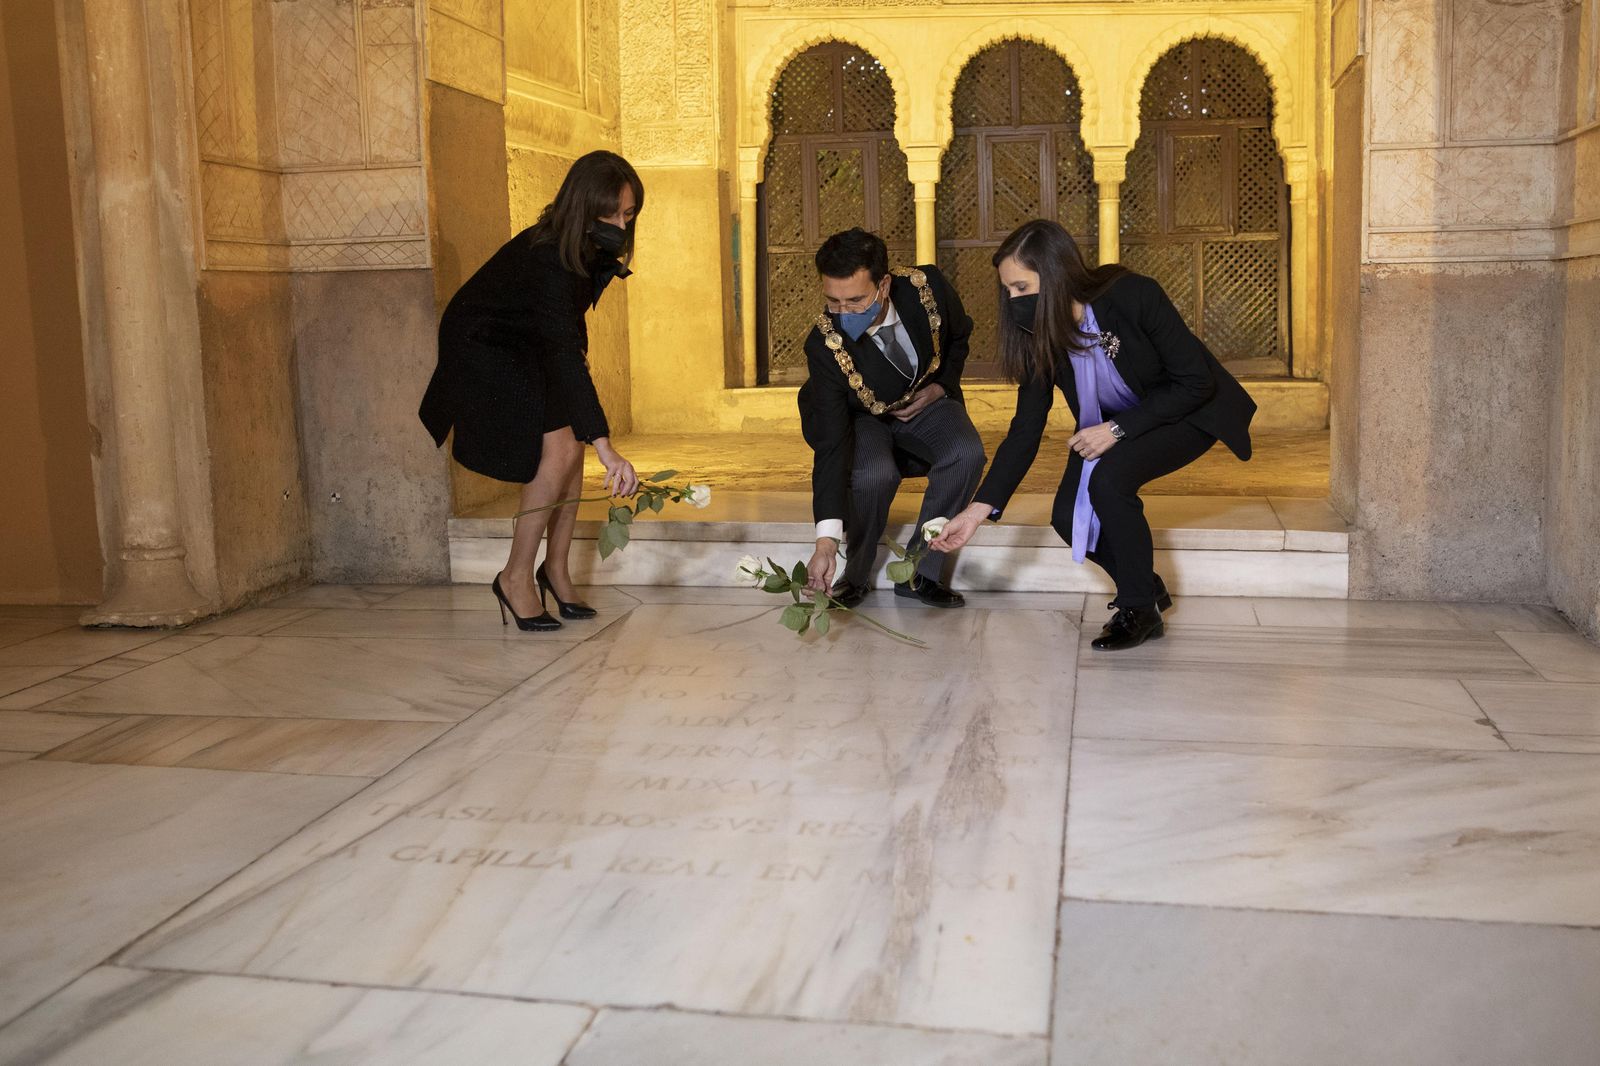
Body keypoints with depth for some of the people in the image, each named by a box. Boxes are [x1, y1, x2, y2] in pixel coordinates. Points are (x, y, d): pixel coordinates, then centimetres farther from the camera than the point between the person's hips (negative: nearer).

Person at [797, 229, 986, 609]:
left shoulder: (928, 287, -25)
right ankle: (856, 574, -7)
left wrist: (942, 386, -14)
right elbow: (830, 444, -35)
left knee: (967, 454, -28)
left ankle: (917, 572, -15)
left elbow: (959, 336, 2)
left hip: (925, 400, 3)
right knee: (873, 475, -35)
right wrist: (826, 541, -41)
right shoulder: (824, 344, -31)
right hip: (861, 418, -3)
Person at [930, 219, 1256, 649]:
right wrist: (978, 511, -20)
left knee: (1109, 479, -30)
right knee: (1068, 516, -12)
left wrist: (1118, 429, -29)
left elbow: (1196, 382, -24)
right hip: (1115, 424, 6)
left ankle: (1139, 610, -12)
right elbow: (1025, 432, -12)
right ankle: (1147, 587, 15)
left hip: (1191, 414, -6)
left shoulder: (1134, 296, -30)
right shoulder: (1039, 336, -14)